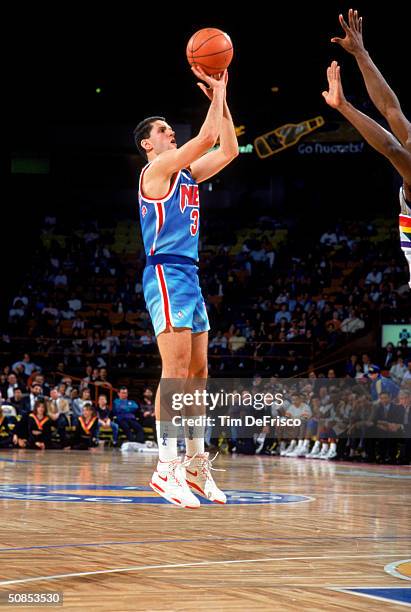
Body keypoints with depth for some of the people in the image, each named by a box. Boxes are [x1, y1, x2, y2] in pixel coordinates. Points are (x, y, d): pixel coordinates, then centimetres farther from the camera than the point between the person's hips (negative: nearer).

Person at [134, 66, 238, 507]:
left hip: (189, 275, 9)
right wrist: (218, 94, -1)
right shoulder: (157, 169, -5)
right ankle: (166, 466, -20)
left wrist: (221, 98, 15)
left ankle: (196, 464, 14)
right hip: (166, 274, -9)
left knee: (197, 372, 9)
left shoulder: (185, 172, 20)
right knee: (176, 371, -16)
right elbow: (206, 137, -13)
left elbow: (228, 150, 20)